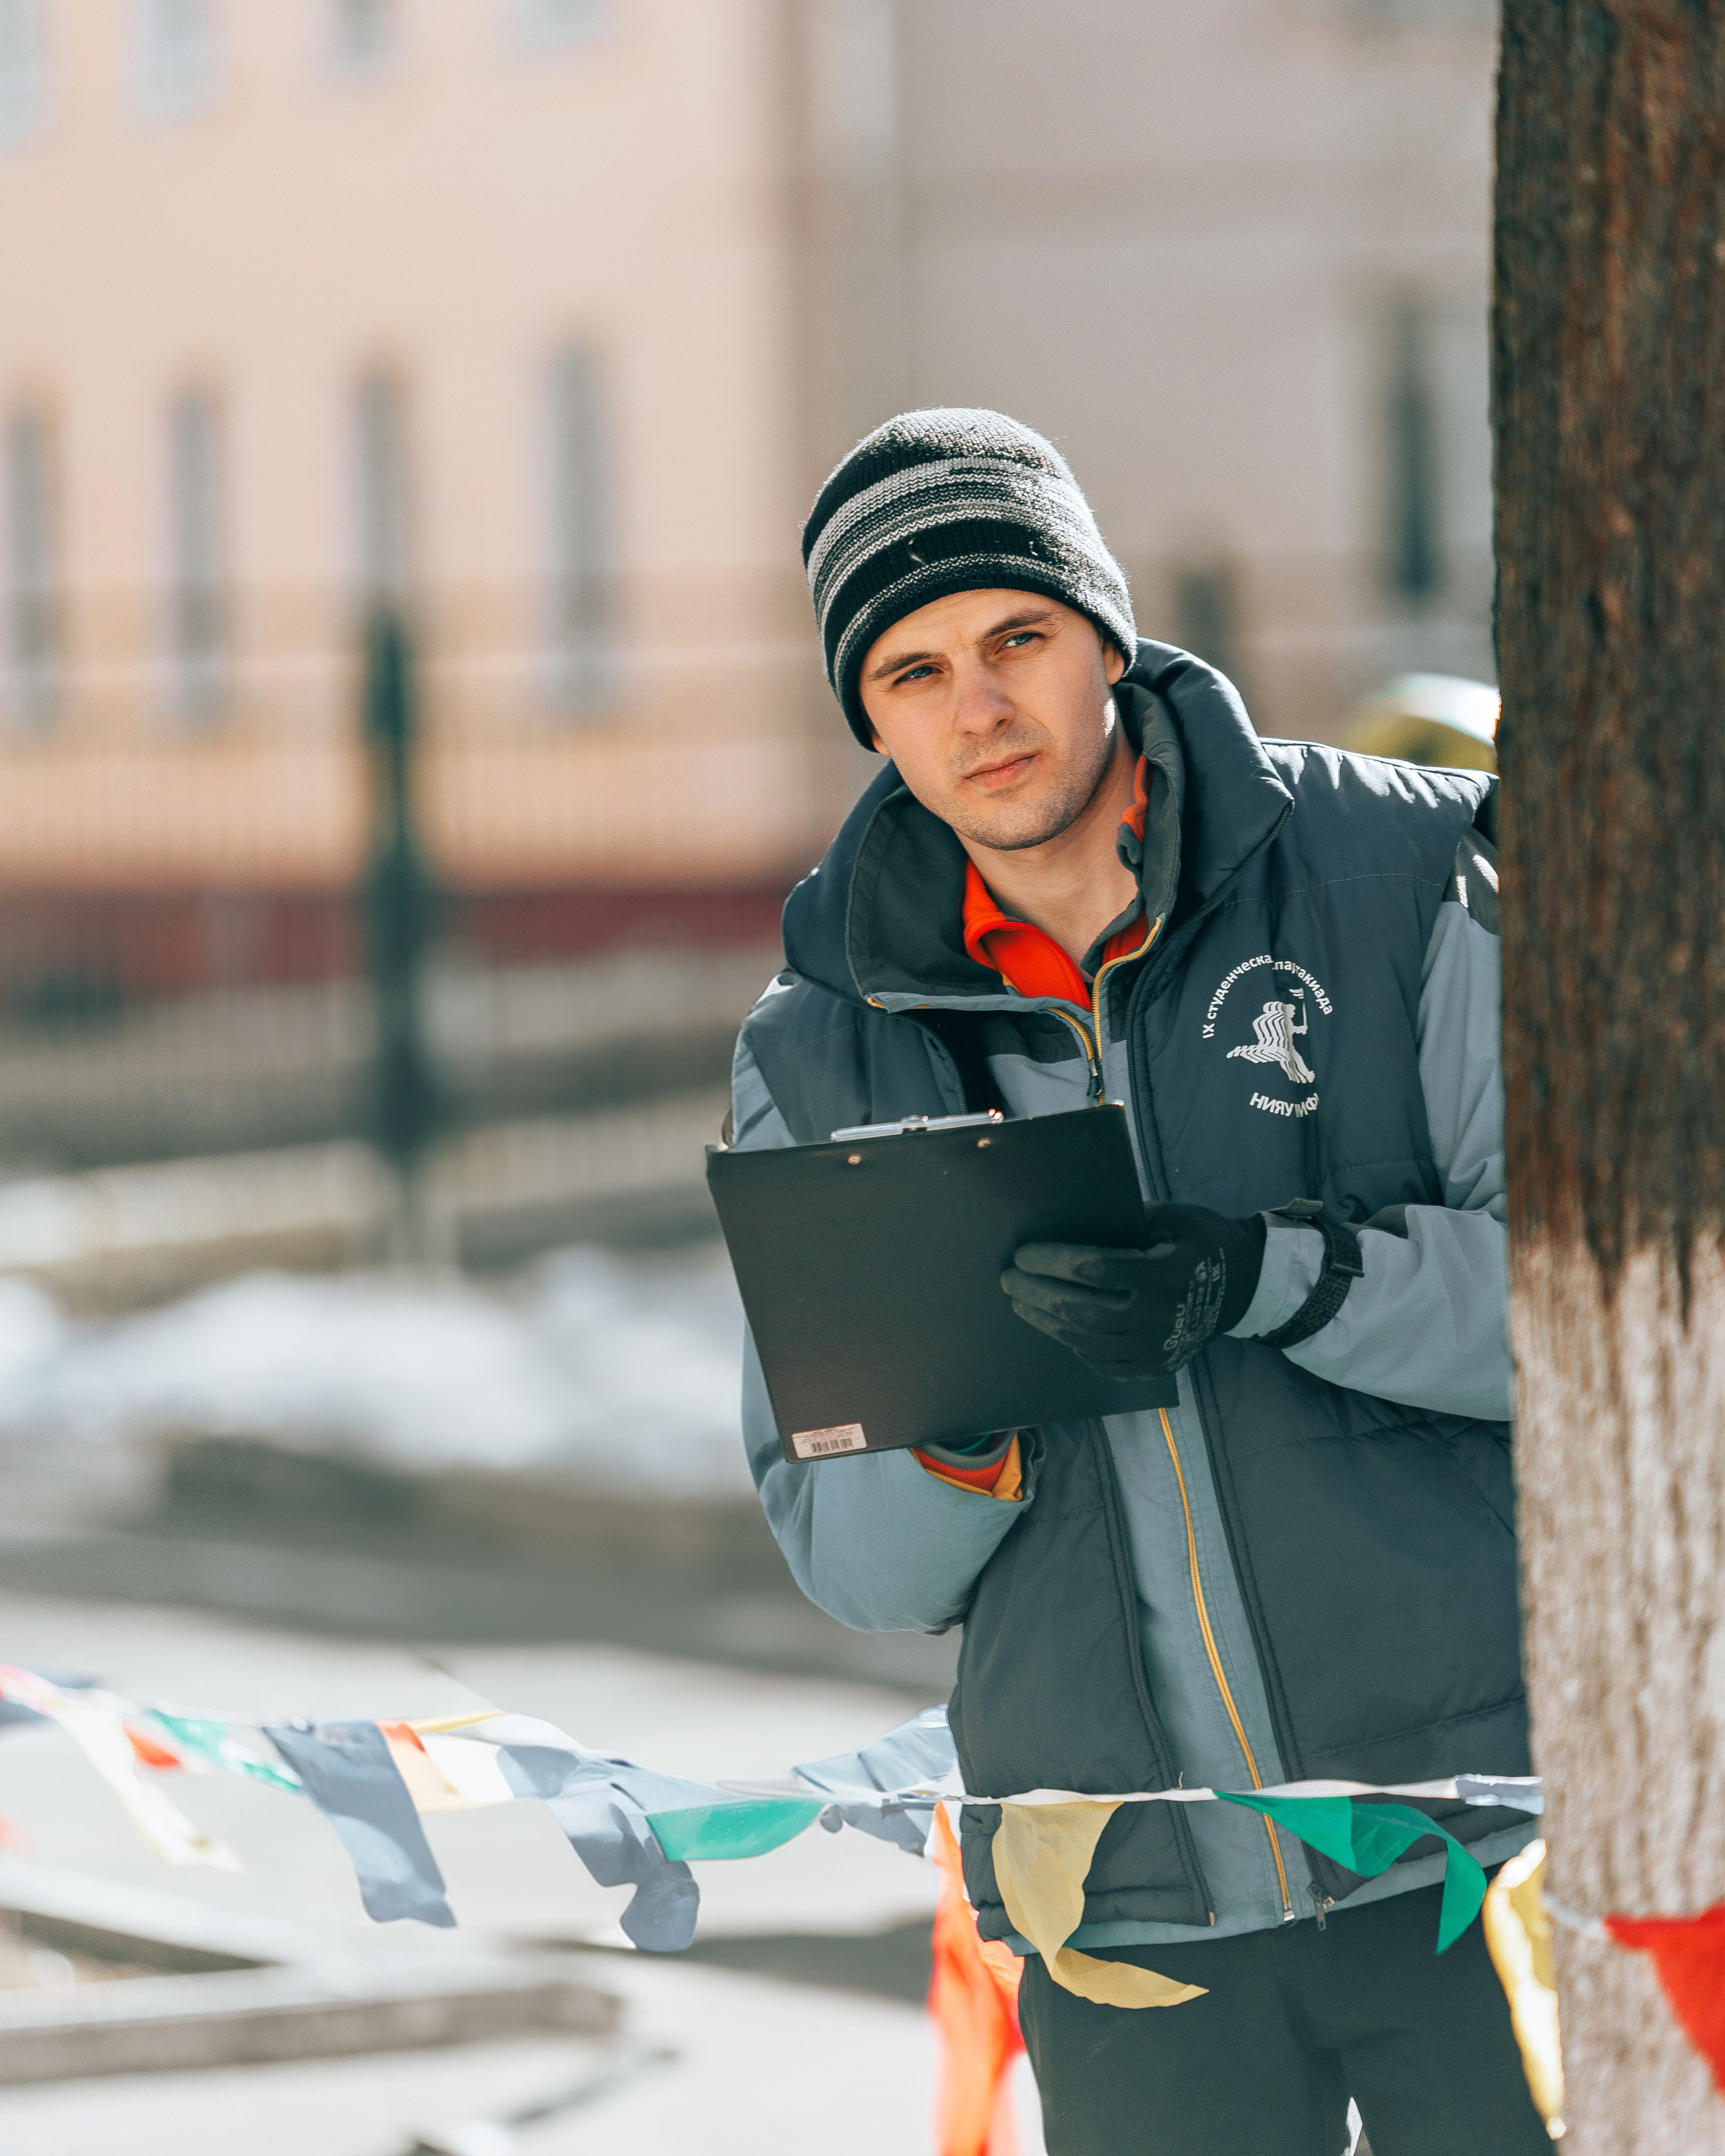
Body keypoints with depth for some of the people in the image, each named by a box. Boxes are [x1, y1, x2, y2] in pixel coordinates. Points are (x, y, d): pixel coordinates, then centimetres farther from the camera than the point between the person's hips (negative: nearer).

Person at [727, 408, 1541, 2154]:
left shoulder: (1396, 878, -1)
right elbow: (857, 1570, 5)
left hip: (1466, 1845, -2)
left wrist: (1268, 1279, -22)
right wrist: (960, 1416, -17)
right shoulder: (820, 1057, 7)